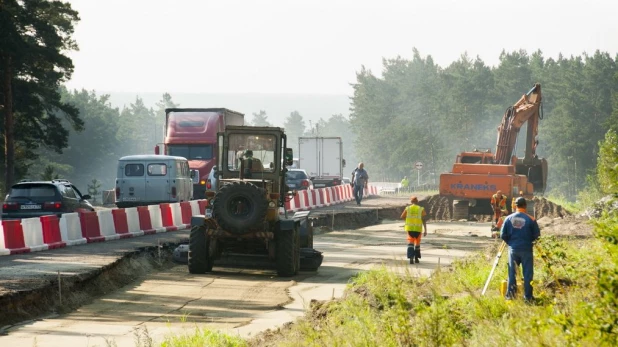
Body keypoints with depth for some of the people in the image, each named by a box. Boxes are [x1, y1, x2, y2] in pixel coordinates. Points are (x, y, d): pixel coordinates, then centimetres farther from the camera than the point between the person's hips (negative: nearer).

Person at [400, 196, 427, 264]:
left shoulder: (407, 208, 2)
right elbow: (424, 220, -5)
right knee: (417, 243, 17)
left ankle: (411, 258, -22)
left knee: (410, 243, -2)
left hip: (409, 228, 0)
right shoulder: (421, 209, 0)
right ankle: (416, 258, 23)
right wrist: (425, 230, -4)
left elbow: (402, 217, 10)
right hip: (418, 228, 0)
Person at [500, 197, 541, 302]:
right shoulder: (530, 219, -9)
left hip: (513, 249, 2)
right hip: (526, 250, -2)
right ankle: (528, 296, 5)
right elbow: (537, 235, -4)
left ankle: (510, 294, 12)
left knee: (512, 272, 11)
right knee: (528, 273, 4)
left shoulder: (508, 219, -1)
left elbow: (503, 235, 1)